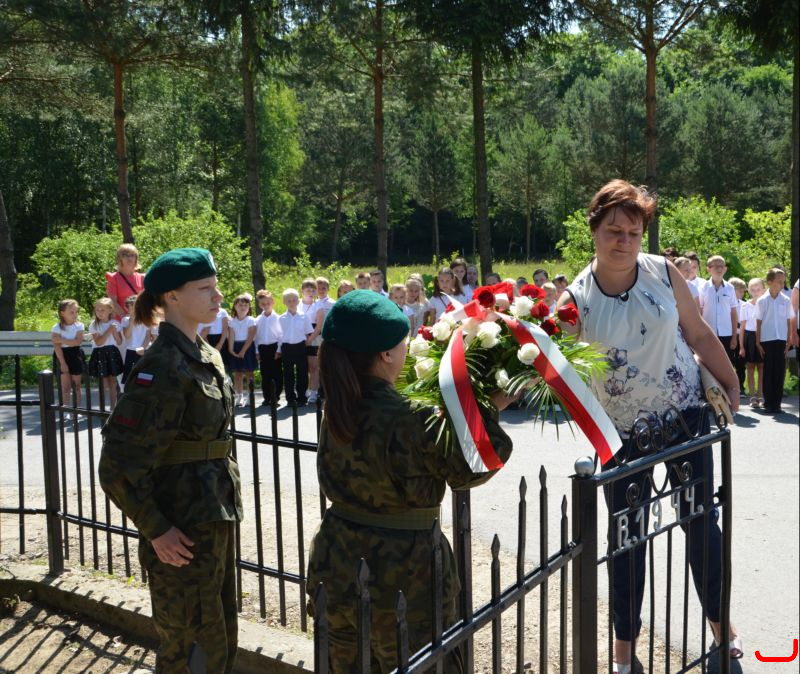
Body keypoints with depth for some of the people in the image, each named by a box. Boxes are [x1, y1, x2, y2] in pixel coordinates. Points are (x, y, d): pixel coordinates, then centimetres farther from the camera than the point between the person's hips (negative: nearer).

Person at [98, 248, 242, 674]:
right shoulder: (163, 367, -20)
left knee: (223, 637, 20)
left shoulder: (206, 356, 9)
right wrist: (156, 531, -18)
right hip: (181, 529, -9)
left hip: (216, 518, 9)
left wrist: (226, 499, 17)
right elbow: (119, 466, -22)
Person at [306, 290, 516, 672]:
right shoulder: (410, 420, -23)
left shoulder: (337, 409, -2)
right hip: (400, 573, -6)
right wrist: (491, 412, -2)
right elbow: (466, 471, -11)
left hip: (337, 564, 7)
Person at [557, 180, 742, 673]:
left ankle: (719, 618, 35)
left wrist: (730, 385, 4)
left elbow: (700, 336, 2)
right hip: (623, 429, -1)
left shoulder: (664, 273, -7)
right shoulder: (576, 298, -11)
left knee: (701, 519, 11)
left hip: (685, 412, 1)